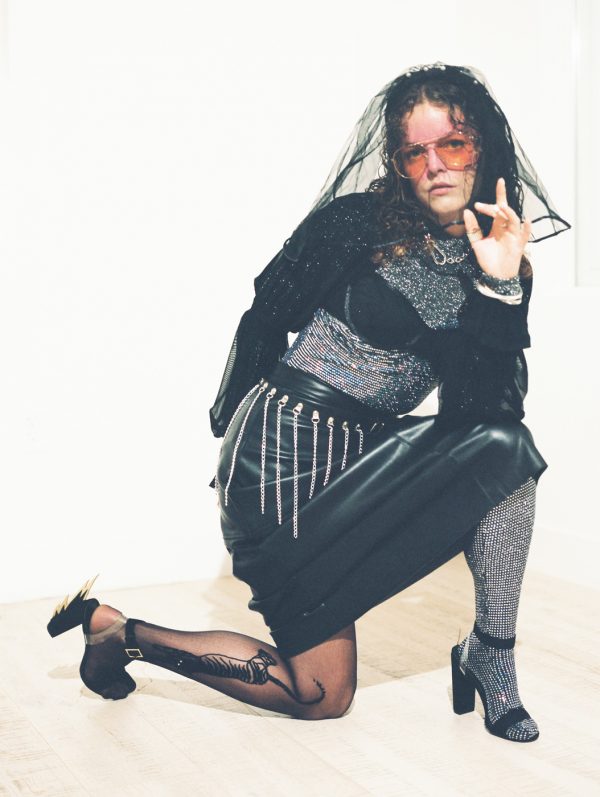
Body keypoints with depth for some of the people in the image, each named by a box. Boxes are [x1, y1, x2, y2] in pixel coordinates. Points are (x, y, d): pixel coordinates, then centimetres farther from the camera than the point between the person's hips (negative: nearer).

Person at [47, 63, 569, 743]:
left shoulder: (493, 263, 3)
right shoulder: (356, 221, -10)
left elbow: (494, 403, -8)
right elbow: (267, 316, 1)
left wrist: (502, 288, -20)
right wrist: (234, 426, 10)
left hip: (364, 454, 5)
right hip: (286, 448, -5)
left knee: (505, 447, -21)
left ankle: (490, 654, -4)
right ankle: (115, 629, 14)